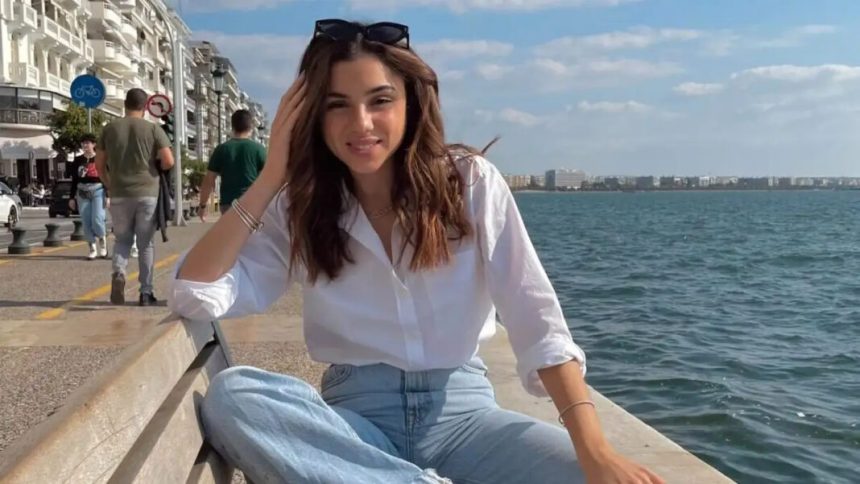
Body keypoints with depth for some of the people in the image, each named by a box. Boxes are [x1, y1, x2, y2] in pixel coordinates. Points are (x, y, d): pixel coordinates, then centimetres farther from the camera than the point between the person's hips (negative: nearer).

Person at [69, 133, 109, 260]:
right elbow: (74, 180, 11)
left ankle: (102, 242, 11)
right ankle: (92, 249, 10)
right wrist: (71, 197, 8)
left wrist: (107, 196, -6)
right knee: (86, 222, 0)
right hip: (82, 193, 3)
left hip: (98, 191, -3)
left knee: (97, 220, -15)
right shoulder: (77, 161, 9)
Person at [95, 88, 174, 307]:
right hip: (147, 192, -1)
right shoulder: (153, 129, -3)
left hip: (119, 194, 2)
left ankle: (118, 273, -11)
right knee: (145, 243, 7)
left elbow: (99, 163, 8)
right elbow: (168, 161, -10)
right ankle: (146, 292, 8)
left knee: (122, 239, 16)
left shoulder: (110, 128, 5)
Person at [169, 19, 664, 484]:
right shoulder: (299, 209, 1)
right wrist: (271, 176, -11)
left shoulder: (471, 183, -4)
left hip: (462, 408, -2)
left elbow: (538, 324, -11)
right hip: (355, 413, 3)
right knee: (228, 397, -29)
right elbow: (194, 295, -9)